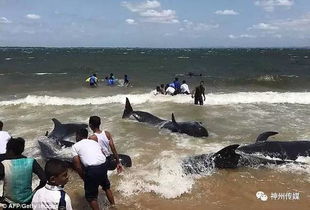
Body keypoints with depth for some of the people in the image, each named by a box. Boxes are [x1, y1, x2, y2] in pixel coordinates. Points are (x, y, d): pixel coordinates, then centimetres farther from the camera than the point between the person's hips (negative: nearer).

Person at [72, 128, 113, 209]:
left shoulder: (75, 146, 8)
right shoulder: (94, 142, 21)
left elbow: (77, 163, -1)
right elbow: (103, 155, 14)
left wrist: (83, 177, 8)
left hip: (92, 169, -6)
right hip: (104, 165, 6)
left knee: (91, 195, 15)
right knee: (106, 186, 33)